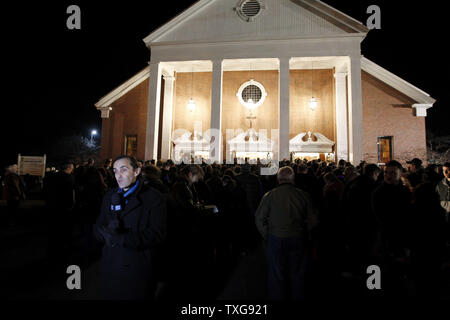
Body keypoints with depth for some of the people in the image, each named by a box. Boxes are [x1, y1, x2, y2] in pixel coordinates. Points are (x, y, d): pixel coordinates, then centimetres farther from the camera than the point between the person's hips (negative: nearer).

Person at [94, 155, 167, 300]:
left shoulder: (153, 198, -11)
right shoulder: (110, 196, 8)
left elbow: (157, 234, -18)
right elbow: (97, 228, 5)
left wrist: (121, 238, -25)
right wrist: (107, 231, -18)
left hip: (138, 269, -4)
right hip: (110, 267, 5)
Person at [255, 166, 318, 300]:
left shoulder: (269, 196, -10)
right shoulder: (304, 196, -6)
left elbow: (259, 219, -5)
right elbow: (313, 220, 2)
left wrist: (268, 236, 7)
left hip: (276, 239, -1)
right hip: (298, 239, 2)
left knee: (277, 275, 14)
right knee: (297, 274, 19)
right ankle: (297, 296, 34)